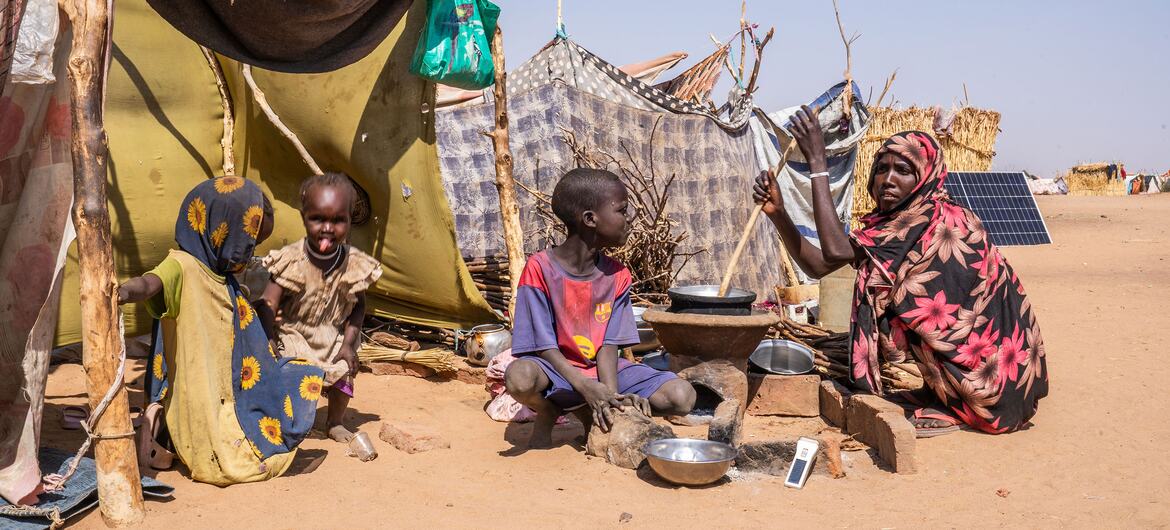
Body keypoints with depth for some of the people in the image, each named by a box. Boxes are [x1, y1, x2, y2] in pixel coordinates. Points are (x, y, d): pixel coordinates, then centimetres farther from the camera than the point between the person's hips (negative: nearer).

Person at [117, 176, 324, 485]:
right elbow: (151, 283, -39)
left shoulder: (222, 278, 14)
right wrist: (124, 292, -63)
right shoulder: (182, 266, -16)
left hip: (226, 400, 10)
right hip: (197, 403, -9)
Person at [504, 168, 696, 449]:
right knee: (519, 377, -40)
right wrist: (587, 389, -28)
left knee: (682, 396, -14)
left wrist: (612, 395, -24)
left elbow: (609, 345, -6)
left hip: (601, 371, 5)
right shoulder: (540, 268, -16)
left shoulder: (617, 275, -1)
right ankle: (547, 414, -1)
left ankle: (587, 414, 4)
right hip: (558, 371, -4)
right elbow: (544, 346, -16)